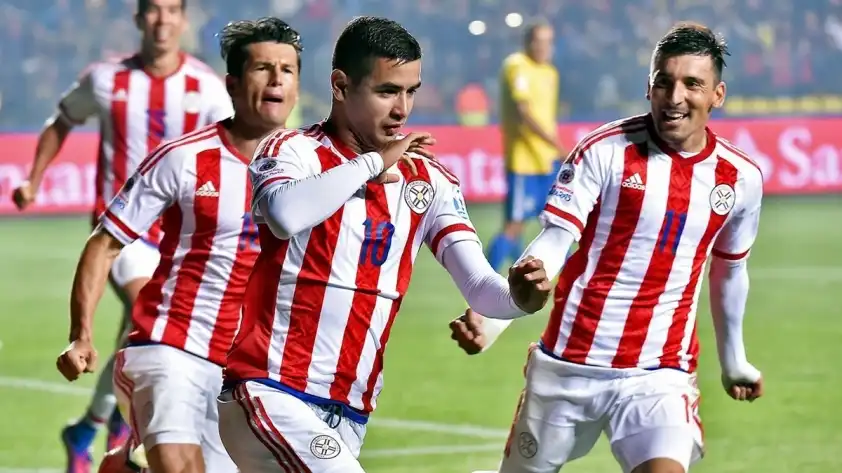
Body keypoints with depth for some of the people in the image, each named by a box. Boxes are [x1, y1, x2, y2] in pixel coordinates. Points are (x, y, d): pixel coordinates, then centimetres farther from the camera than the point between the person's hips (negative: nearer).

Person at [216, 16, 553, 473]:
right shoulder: (293, 151, -5)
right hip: (270, 395, -6)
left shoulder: (428, 181, 9)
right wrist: (372, 162, -19)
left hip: (348, 417, 6)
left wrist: (516, 295, -23)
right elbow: (285, 215, -29)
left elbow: (478, 284, -1)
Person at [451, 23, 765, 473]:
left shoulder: (741, 179, 2)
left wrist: (733, 362, 32)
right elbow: (552, 244, -16)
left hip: (660, 376, 1)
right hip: (567, 365, -1)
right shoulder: (605, 151, -9)